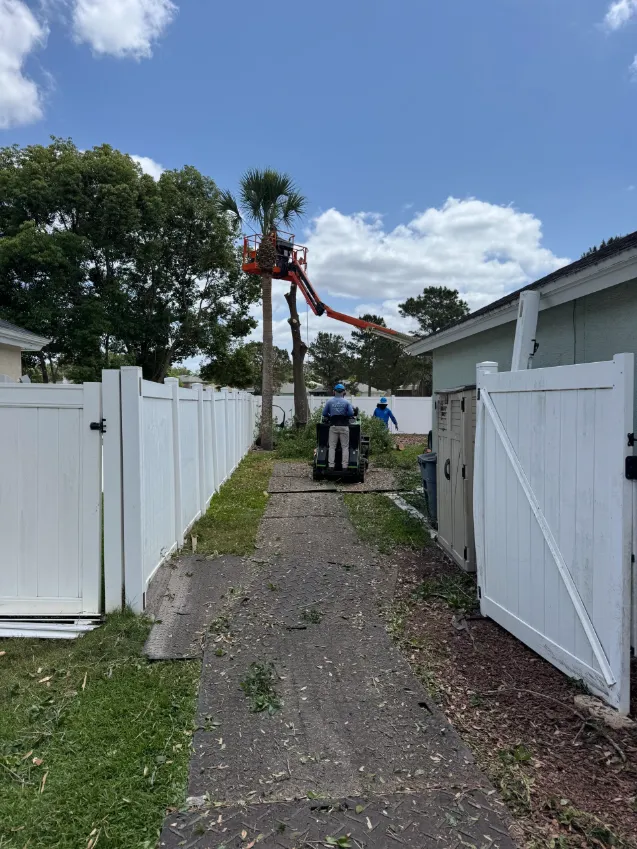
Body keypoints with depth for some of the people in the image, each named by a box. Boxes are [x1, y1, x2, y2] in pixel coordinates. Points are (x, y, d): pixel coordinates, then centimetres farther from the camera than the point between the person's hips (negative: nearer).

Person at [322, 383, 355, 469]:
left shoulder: (330, 401, 3)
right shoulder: (346, 402, -1)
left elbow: (324, 414, 2)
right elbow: (351, 413, -8)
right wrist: (345, 416, 11)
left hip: (333, 426, 1)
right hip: (344, 426, -1)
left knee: (332, 447, 5)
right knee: (345, 447, 3)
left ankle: (331, 466, -1)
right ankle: (344, 466, -1)